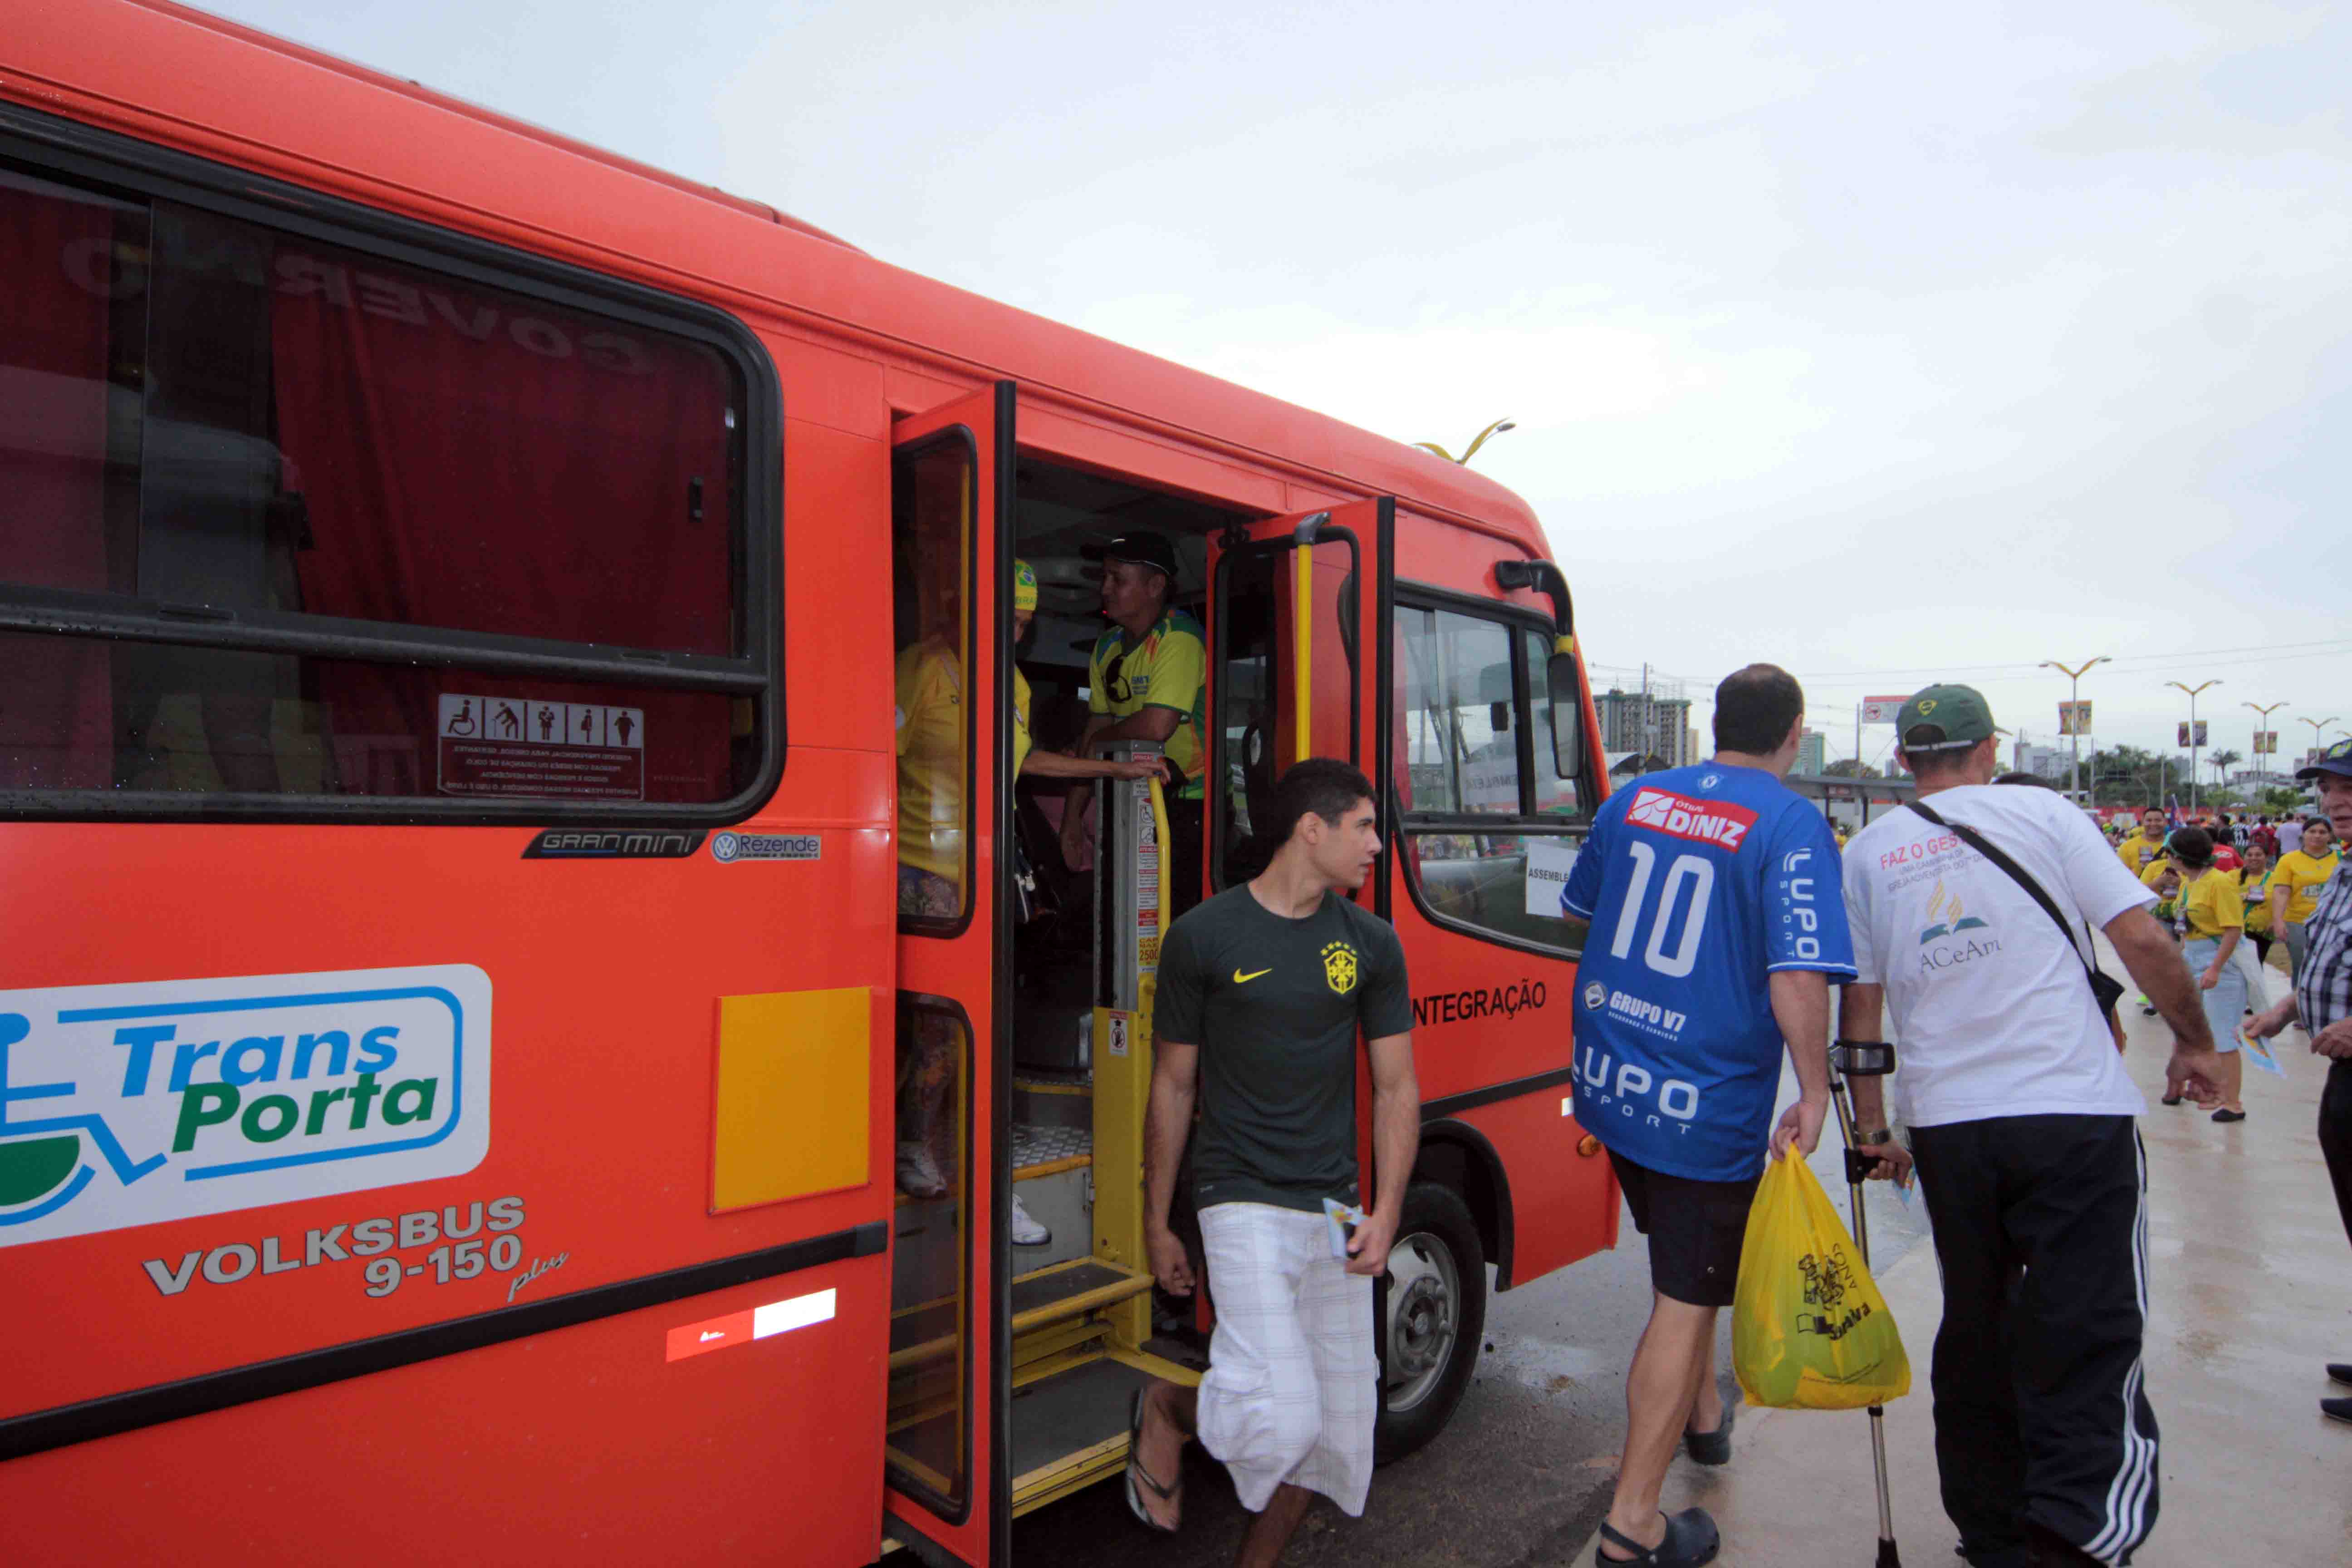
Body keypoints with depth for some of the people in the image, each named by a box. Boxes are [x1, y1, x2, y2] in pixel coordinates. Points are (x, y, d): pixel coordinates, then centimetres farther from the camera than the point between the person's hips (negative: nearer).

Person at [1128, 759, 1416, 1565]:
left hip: (1334, 1209, 5)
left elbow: (1396, 1088, 7)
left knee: (1340, 1423, 10)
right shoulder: (1204, 936, -6)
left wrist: (1386, 1213, -4)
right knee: (1280, 1418, -16)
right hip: (1243, 1200, -5)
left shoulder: (1372, 942, 6)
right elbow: (1174, 1085, 1)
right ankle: (1166, 1408, 15)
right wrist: (1157, 1225, 5)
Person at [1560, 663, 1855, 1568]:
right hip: (1707, 1107, -6)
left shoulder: (1633, 798, 5)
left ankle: (1701, 1413, 49)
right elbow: (1797, 980, -22)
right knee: (1685, 1301, 6)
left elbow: (1579, 913, 17)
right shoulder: (1793, 828, -13)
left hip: (1609, 1083, 6)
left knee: (1684, 1265, 28)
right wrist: (1814, 1094, -10)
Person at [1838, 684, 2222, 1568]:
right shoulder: (2041, 814, 1)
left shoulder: (1868, 852, 7)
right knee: (2088, 1331, 1)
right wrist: (2194, 1041, 13)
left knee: (1977, 1331, 16)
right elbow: (2143, 940, -4)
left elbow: (1858, 1001, 7)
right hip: (2075, 1113, -3)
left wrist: (1870, 1125, 15)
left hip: (1945, 1124, 3)